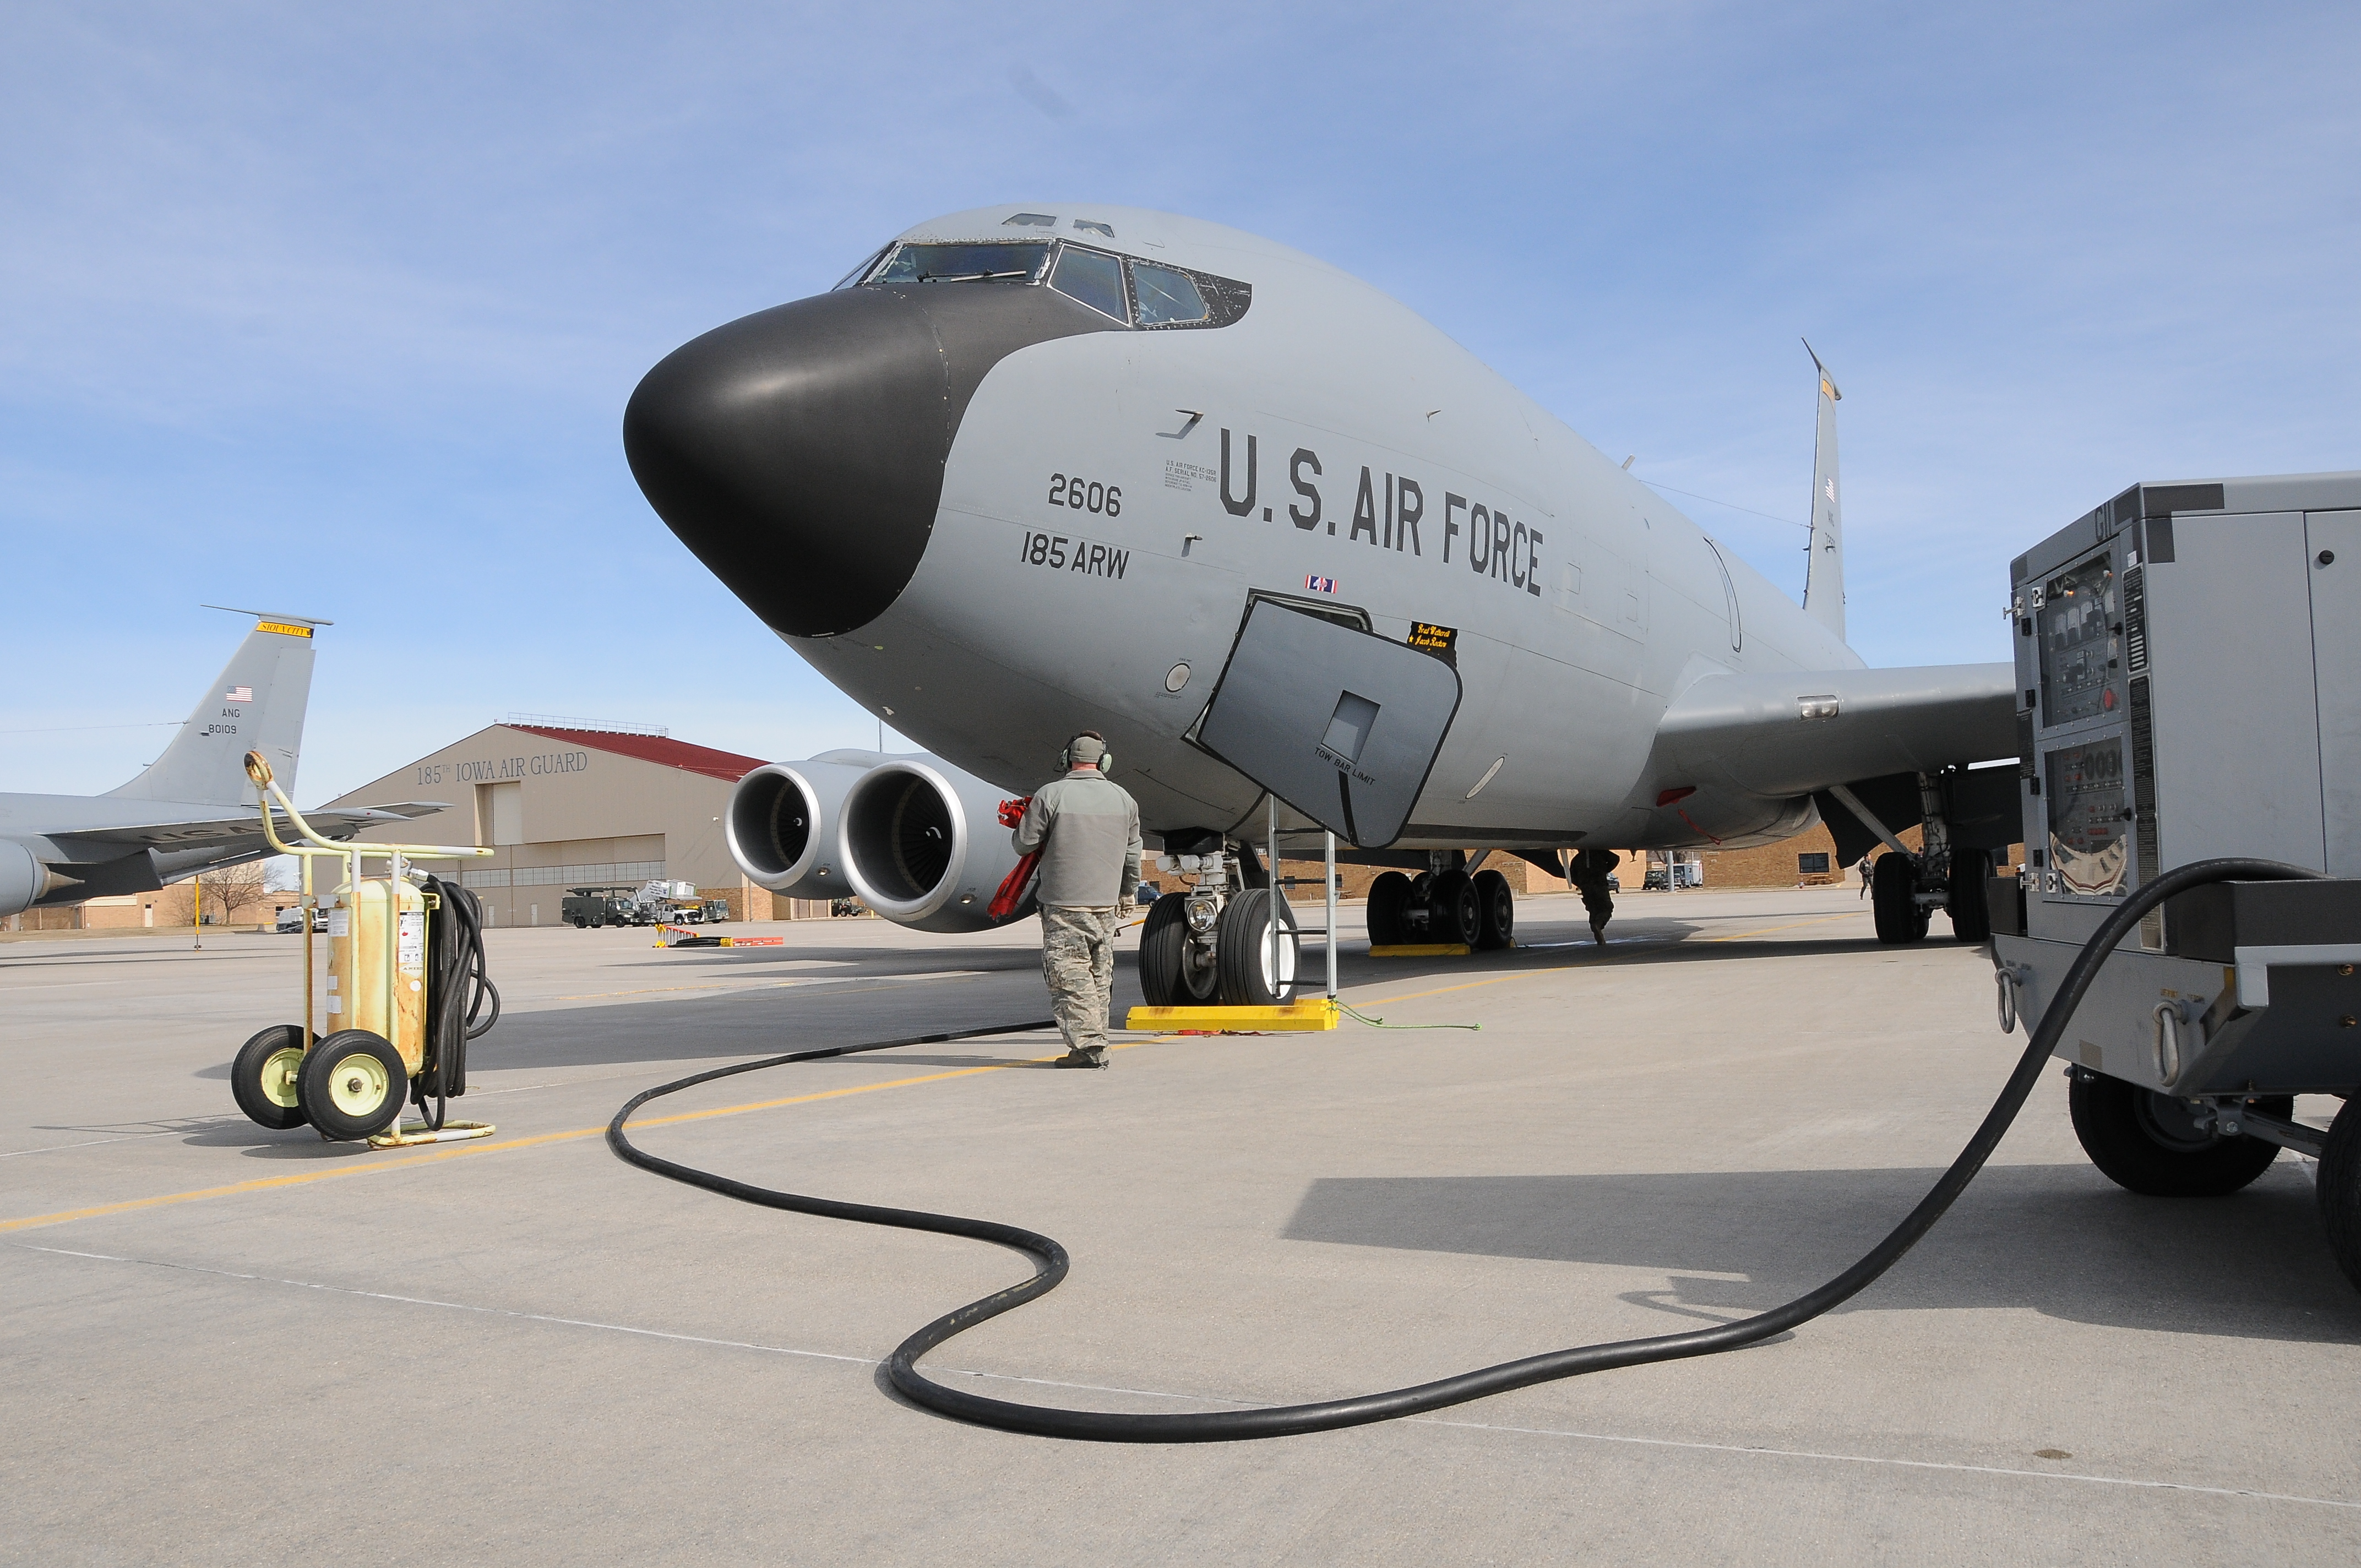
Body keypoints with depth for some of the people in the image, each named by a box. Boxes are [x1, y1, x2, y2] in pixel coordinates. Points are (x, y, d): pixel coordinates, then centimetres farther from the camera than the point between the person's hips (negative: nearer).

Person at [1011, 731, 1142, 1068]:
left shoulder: (1050, 795, -9)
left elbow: (1024, 845, -2)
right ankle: (1095, 1043, 15)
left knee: (1070, 975, -3)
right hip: (1106, 904, 5)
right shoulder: (1123, 799, 6)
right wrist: (1125, 894, 28)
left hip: (1063, 904, -5)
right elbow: (1132, 856, 13)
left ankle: (1088, 1044, -9)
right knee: (1100, 976, 12)